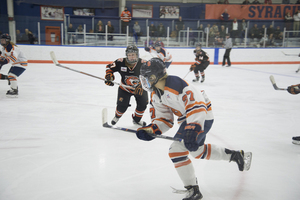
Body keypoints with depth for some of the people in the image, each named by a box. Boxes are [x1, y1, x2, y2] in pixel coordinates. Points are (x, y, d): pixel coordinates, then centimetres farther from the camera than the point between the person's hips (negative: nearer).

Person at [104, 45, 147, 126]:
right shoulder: (120, 62, -20)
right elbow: (110, 67, -6)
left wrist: (141, 86, -41)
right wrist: (109, 76, -24)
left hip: (139, 88, 1)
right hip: (125, 88, -1)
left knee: (142, 104, -3)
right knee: (122, 105, -10)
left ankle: (136, 119, 28)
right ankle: (117, 116, 27)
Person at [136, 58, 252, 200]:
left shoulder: (174, 84, -27)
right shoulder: (155, 95, 4)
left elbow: (196, 105, -33)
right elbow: (164, 119, 6)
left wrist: (193, 130, -38)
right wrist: (151, 130, -11)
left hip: (202, 116, -11)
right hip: (189, 118, 11)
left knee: (176, 150, -16)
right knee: (198, 151, 26)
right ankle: (237, 155, 40)